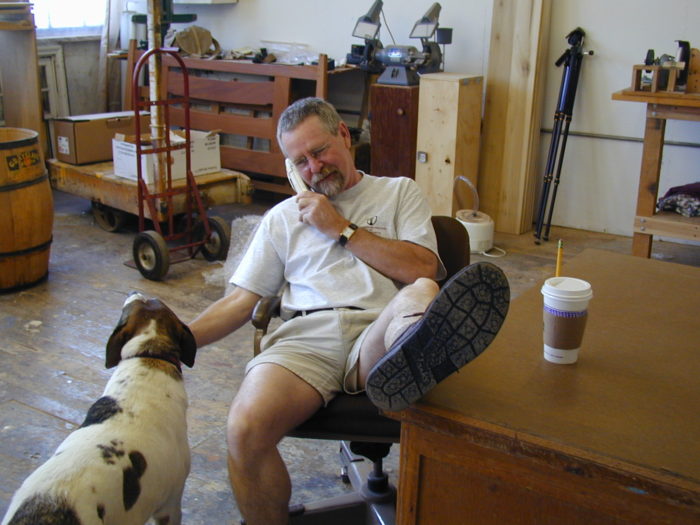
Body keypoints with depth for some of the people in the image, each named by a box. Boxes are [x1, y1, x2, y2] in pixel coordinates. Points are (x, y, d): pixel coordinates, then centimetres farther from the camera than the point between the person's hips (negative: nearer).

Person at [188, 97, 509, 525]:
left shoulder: (399, 192, 20)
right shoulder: (283, 217, 25)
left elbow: (423, 269, 3)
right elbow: (241, 301, 21)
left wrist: (342, 229, 3)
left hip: (379, 333, -1)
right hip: (306, 336, 2)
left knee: (423, 292, -38)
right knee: (246, 430, -30)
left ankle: (404, 366, -71)